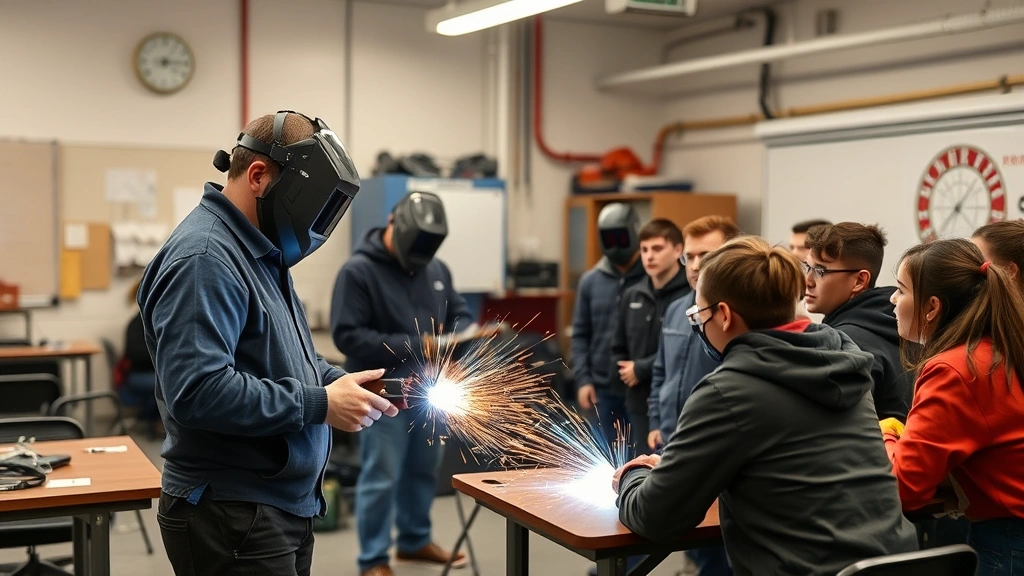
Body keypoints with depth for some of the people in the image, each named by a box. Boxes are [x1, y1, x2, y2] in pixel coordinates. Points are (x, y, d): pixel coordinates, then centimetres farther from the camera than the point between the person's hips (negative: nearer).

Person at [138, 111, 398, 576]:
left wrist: (344, 383, 4)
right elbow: (199, 391, -29)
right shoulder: (204, 258, -19)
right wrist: (321, 405, -22)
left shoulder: (259, 252, 14)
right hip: (231, 519, -10)